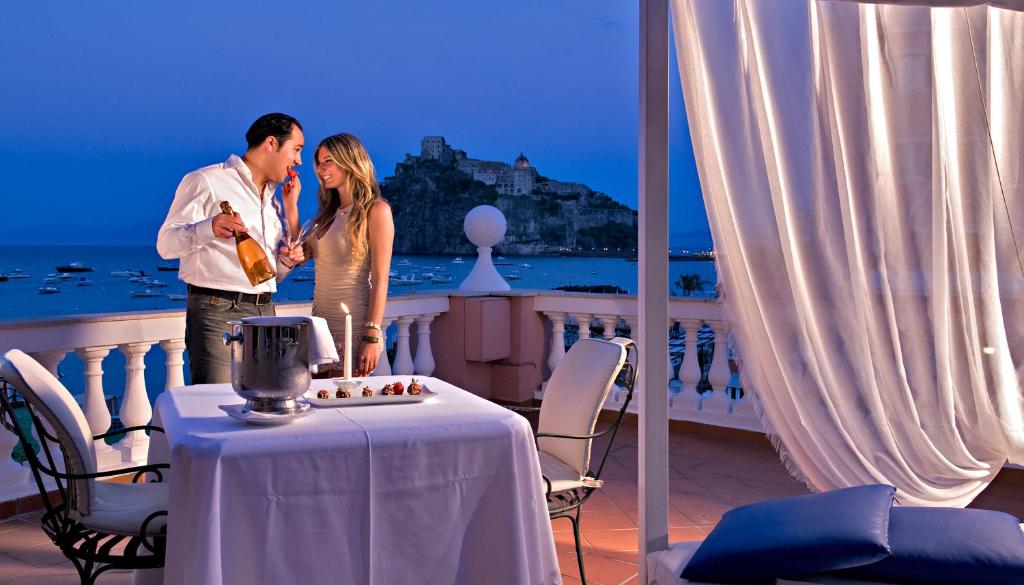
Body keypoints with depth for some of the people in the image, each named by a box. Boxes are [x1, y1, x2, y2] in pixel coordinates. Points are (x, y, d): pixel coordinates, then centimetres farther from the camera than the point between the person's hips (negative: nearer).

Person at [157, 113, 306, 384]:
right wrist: (209, 228, -26)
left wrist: (284, 262, 6)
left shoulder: (271, 197, 24)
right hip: (217, 311, -7)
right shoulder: (205, 181, 0)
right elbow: (166, 244, -8)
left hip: (264, 311, 7)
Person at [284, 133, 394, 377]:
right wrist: (290, 206, 10)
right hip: (321, 322, 7)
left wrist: (372, 337, -18)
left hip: (353, 327, -7)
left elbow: (380, 280, -12)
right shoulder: (329, 213, 17)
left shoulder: (376, 210, -6)